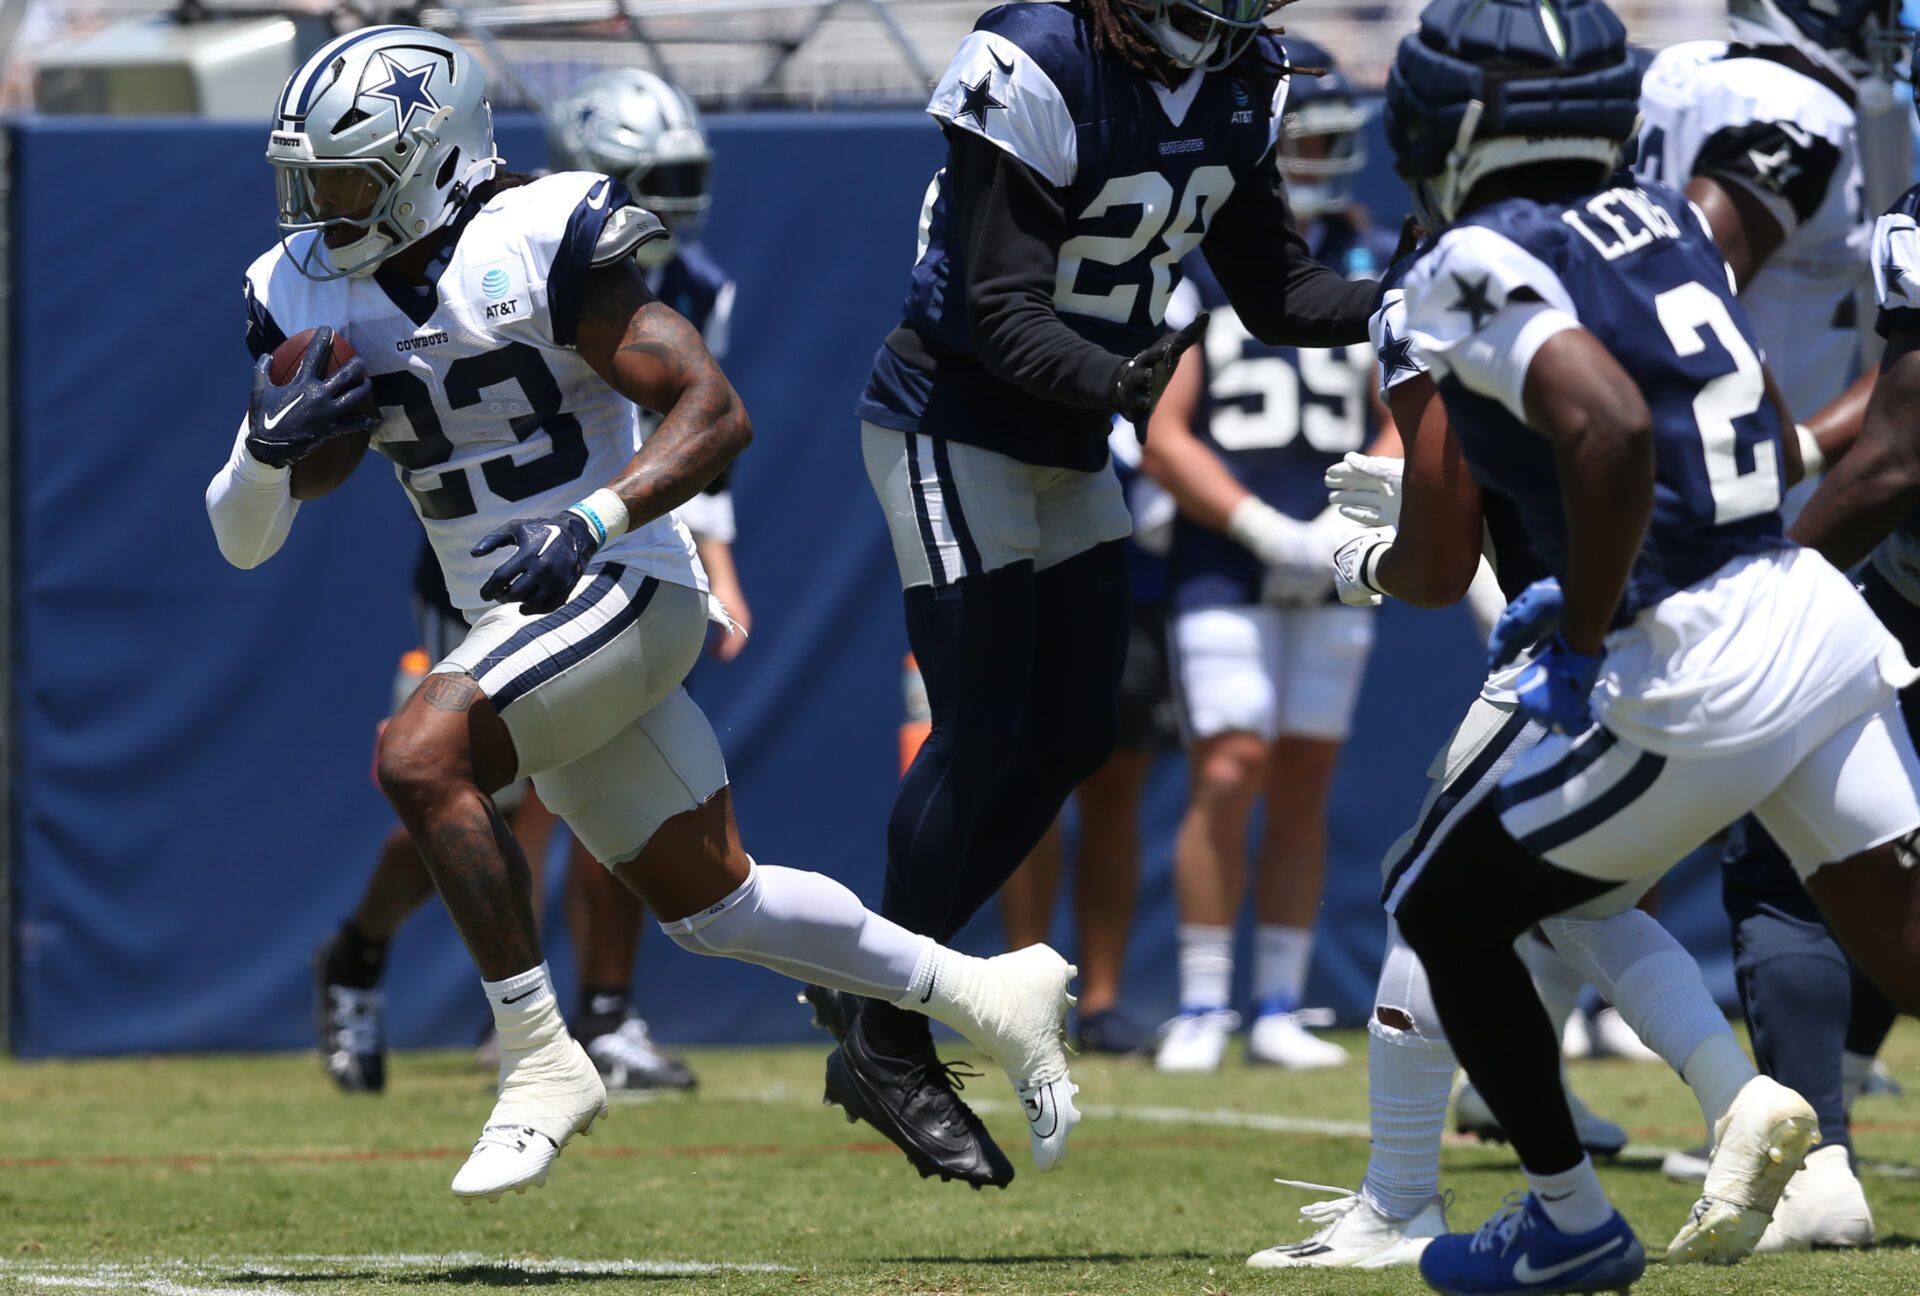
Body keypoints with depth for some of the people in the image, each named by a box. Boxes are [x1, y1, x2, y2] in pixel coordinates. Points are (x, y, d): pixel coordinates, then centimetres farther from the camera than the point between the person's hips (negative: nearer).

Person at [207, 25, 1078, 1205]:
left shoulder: (537, 249, -14)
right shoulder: (316, 298, 5)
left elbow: (716, 412, -19)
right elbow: (242, 536, 5)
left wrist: (594, 520, -32)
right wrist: (271, 441, -17)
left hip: (619, 589, -8)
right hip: (517, 620, 8)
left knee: (420, 756, -28)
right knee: (710, 901, 12)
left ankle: (542, 1064, -21)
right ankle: (989, 995, 27)